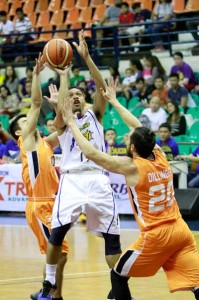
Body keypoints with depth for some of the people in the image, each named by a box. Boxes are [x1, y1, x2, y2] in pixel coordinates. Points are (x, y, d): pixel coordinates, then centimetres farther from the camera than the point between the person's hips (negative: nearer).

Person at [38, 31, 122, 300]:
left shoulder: (95, 115, 17)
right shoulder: (62, 123, 13)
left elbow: (102, 87, 1)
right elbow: (61, 108, -11)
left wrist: (86, 57, -8)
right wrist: (64, 75, -1)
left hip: (98, 179, 2)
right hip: (72, 180, -2)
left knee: (112, 234, -1)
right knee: (58, 230, -17)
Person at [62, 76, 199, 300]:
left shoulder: (132, 167, -9)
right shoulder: (160, 156, 8)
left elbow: (90, 153, -7)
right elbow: (140, 130, 24)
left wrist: (72, 124, 3)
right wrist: (114, 101, 32)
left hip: (157, 234, -6)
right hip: (180, 230, 6)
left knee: (118, 276, 15)